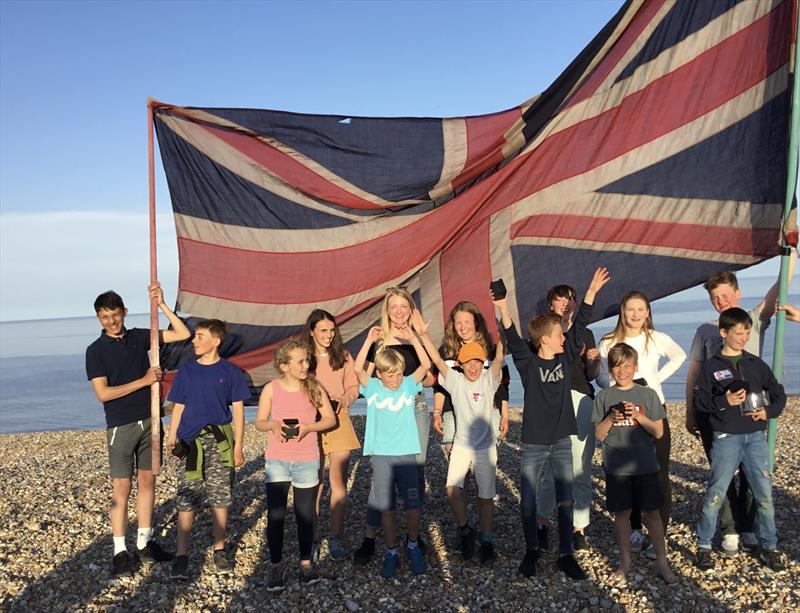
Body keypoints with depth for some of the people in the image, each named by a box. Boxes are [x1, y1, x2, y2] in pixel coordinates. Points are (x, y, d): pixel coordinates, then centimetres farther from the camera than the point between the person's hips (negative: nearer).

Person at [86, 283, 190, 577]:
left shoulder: (139, 337, 4)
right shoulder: (96, 351, -6)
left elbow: (183, 334, 0)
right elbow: (103, 393, -13)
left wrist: (161, 304, -8)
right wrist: (144, 381, -15)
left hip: (149, 421, 4)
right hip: (121, 426, -4)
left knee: (147, 481, 10)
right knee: (121, 487, 0)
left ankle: (145, 543, 22)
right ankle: (120, 551, 10)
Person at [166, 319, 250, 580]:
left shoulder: (230, 372, 0)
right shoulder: (186, 371, 6)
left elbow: (238, 411, 2)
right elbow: (178, 407, 10)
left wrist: (238, 446, -2)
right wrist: (171, 439, 0)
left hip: (221, 442, -1)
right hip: (191, 442, 1)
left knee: (220, 497, 6)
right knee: (186, 499, 0)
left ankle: (220, 549, 21)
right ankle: (181, 554, 7)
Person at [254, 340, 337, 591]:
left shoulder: (314, 387, -4)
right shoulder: (271, 389, -5)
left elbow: (330, 419, 0)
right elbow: (259, 422, 2)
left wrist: (308, 427, -16)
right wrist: (273, 425, -20)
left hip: (307, 461, 1)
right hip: (276, 460, 0)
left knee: (305, 514, 10)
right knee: (275, 514, 1)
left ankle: (306, 562, 26)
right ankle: (276, 566, 16)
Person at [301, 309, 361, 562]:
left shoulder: (342, 355, 6)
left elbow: (353, 387, 8)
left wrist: (343, 400, -11)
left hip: (339, 420, 1)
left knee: (338, 481, -2)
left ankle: (336, 538, 4)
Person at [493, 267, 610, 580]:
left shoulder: (565, 357, 3)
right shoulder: (528, 362, -9)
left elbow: (579, 325, 3)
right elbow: (512, 340, -24)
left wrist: (592, 291, 0)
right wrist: (503, 309, -39)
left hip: (562, 441, 3)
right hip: (534, 444, -3)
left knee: (565, 502, 7)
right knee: (528, 504, 5)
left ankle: (565, 555, 21)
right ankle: (532, 550, 27)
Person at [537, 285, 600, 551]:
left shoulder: (585, 334, 17)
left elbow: (592, 375, 11)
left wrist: (595, 361, -8)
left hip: (580, 399, 2)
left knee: (581, 467, 0)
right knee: (552, 467, -5)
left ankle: (579, 527, 10)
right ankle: (542, 522, 13)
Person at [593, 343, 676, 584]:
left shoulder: (648, 394, -1)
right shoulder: (604, 397, 0)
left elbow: (658, 432, -2)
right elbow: (599, 435, 0)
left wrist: (638, 416, -18)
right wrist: (611, 418, -18)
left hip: (645, 465, 0)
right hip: (616, 467, 1)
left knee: (652, 512, 5)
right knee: (622, 513, 10)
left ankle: (662, 562, 17)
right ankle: (625, 561, 23)